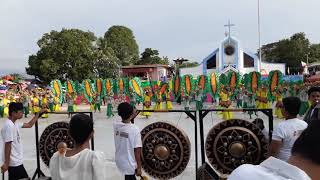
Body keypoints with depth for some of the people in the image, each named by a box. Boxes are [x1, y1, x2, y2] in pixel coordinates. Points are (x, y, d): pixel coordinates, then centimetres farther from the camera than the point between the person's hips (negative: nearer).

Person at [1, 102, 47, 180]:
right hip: (14, 162, -9)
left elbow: (29, 125, 20)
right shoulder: (9, 126, -23)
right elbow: (7, 145, -23)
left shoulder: (15, 123, 7)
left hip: (16, 161, 9)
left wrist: (39, 113, 16)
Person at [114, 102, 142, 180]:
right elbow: (137, 150, -20)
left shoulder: (115, 125, -7)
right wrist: (139, 167, -12)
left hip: (119, 161, 5)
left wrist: (132, 118, 9)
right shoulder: (135, 129, -22)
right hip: (129, 164, -5)